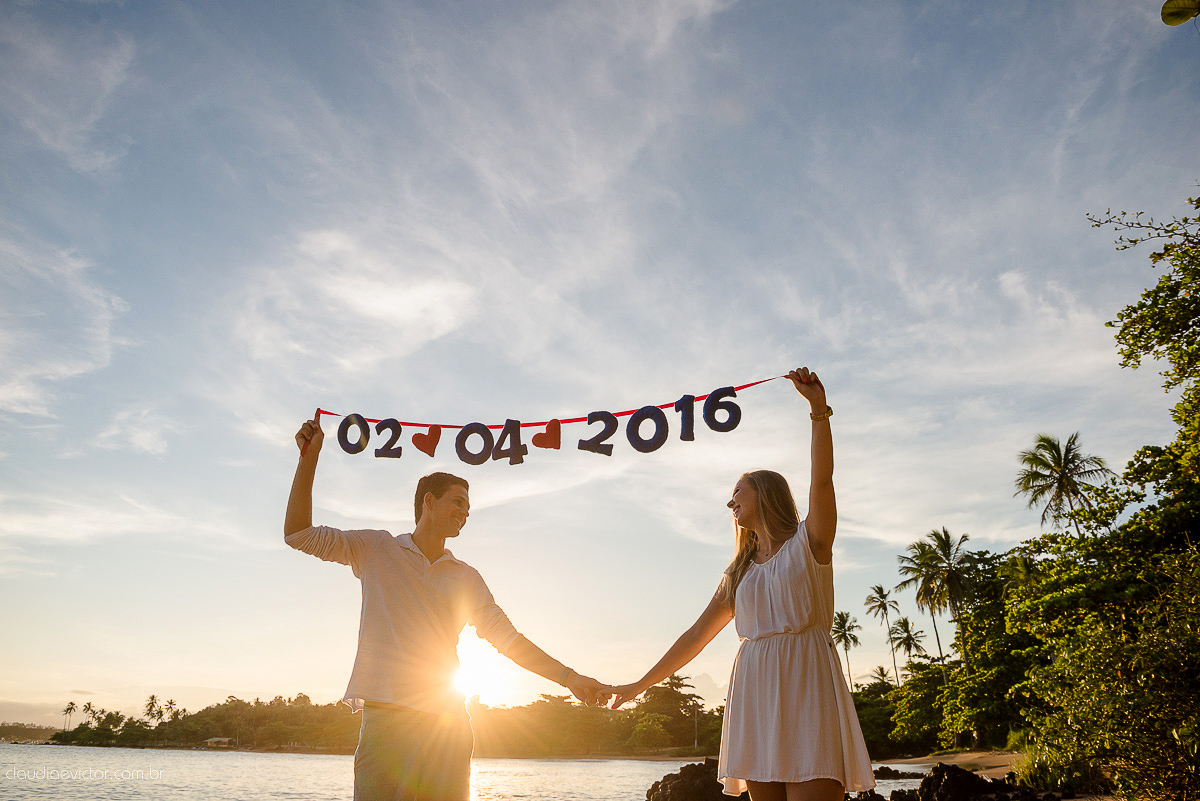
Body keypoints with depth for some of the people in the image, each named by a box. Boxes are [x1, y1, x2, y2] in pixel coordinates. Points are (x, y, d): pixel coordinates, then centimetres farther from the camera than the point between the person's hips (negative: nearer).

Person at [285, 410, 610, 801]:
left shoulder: (467, 578, 14)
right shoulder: (377, 550, 7)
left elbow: (507, 638, 10)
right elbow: (299, 534, 2)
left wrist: (569, 677, 0)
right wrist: (309, 457, -5)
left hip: (448, 724, 3)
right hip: (387, 717, -3)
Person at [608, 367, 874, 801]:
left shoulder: (808, 540, 8)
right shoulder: (739, 572, 21)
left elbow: (822, 477, -10)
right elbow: (696, 635, 21)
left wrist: (818, 407, -23)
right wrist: (641, 685, 20)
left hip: (805, 685, -5)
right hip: (754, 689, 5)